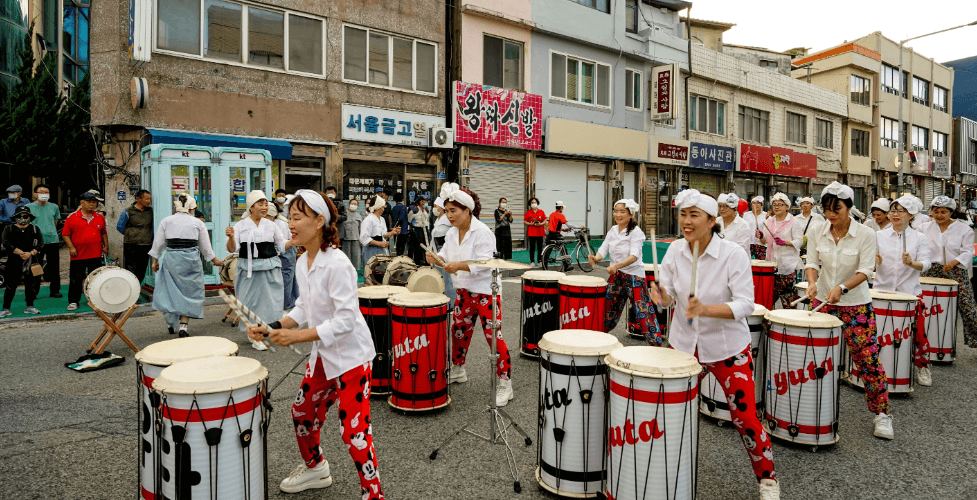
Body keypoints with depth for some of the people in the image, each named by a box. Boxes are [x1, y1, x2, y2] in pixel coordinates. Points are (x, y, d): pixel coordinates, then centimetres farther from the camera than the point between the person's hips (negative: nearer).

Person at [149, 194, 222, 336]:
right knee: (189, 291, 6)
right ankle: (183, 326, 2)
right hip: (191, 260, -1)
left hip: (171, 260, 1)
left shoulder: (166, 221, 6)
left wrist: (155, 260, 19)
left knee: (169, 290, 13)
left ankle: (170, 324, 22)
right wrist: (215, 260, 20)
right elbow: (205, 246, 7)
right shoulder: (198, 223, 2)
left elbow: (158, 243, 9)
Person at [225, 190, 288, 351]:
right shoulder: (241, 226, 1)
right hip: (249, 270, -2)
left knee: (270, 301, 3)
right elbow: (232, 249, -4)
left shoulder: (271, 225, 8)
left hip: (270, 270, 2)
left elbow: (282, 245, 13)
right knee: (251, 302, 2)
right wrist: (231, 237, -23)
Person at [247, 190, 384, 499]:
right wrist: (274, 328, -3)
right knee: (302, 412, 22)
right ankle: (315, 469, 48)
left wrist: (297, 336, -27)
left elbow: (345, 321, -26)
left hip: (351, 356, -9)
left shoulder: (337, 265, -24)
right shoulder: (302, 263, 3)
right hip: (323, 355, 9)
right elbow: (304, 308, 12)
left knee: (354, 431, -7)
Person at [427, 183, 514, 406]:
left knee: (493, 336, -8)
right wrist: (436, 258, -11)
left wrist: (459, 266, -36)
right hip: (463, 289, 8)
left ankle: (505, 384, 3)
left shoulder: (482, 232, -18)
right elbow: (447, 255, 11)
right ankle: (457, 371, 39)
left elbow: (484, 263, -25)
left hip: (485, 290, -8)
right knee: (459, 330, 17)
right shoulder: (452, 233, 6)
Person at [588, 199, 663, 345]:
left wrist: (617, 266, -40)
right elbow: (604, 248, 2)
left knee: (643, 312, -7)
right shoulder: (613, 230, 7)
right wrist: (596, 257, -21)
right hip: (615, 276, 6)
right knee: (607, 309, 14)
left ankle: (658, 344, 2)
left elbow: (634, 255, -24)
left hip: (634, 277, -6)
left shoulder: (636, 232, -12)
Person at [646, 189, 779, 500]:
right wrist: (660, 294, -27)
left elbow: (745, 304, -22)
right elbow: (668, 296, -3)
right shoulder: (675, 251, -6)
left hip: (727, 348, -3)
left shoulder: (733, 255, -18)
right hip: (685, 343, 4)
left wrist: (706, 309, -38)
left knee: (745, 418, -2)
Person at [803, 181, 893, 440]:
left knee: (867, 358, -3)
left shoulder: (865, 234, -11)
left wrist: (842, 288, -29)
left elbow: (864, 271, -14)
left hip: (855, 304, -3)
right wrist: (812, 281, -19)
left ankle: (882, 413, 12)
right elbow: (812, 262, 1)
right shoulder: (819, 232, -2)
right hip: (822, 301, 3)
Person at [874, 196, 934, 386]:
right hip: (882, 290, 1)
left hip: (910, 292, -1)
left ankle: (922, 367, 17)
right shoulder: (879, 236, 8)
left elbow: (926, 263, -6)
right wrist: (875, 261, -15)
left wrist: (912, 263, -26)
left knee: (918, 331, -1)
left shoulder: (919, 238, 4)